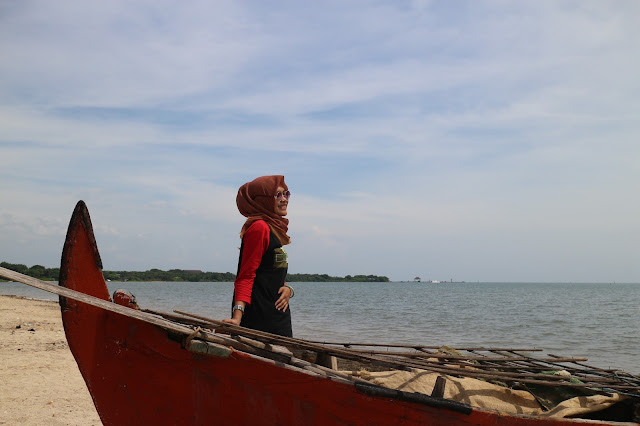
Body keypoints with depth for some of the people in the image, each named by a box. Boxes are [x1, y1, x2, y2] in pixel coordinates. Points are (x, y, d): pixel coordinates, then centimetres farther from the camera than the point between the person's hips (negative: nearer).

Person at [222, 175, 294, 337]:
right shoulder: (259, 227, -14)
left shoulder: (275, 228, 14)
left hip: (277, 317, 10)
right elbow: (246, 276, -19)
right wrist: (237, 317, -29)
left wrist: (287, 289, -2)